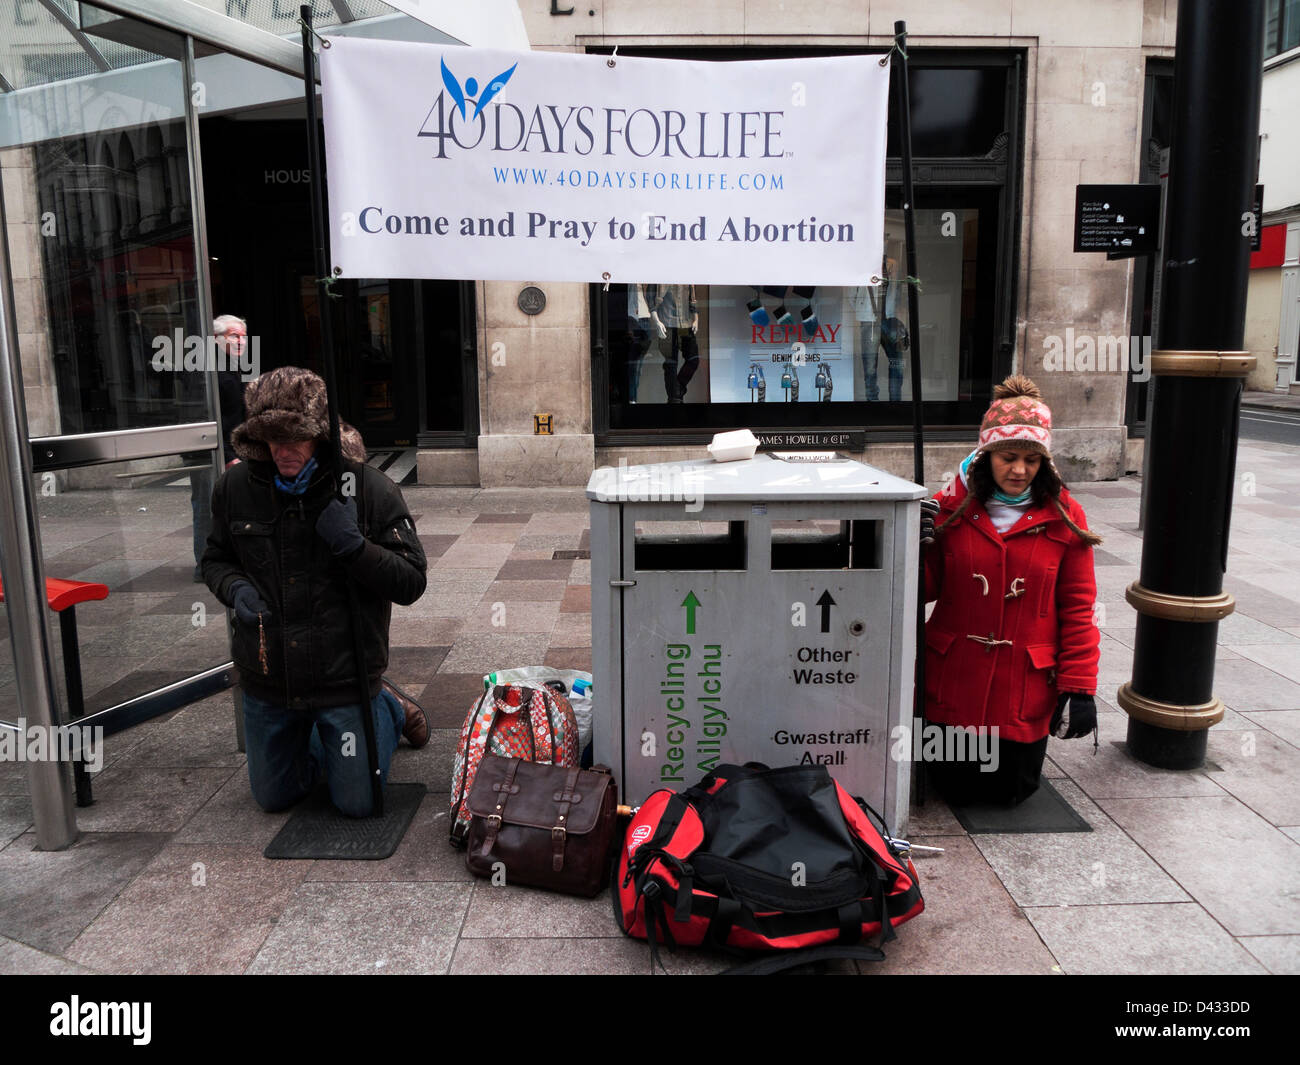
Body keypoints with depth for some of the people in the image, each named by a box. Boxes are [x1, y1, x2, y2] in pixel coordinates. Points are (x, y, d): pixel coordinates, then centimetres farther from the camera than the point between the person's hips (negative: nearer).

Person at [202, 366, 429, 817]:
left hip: (344, 677, -4)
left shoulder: (368, 488, -16)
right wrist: (235, 588, -11)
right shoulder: (237, 486, -6)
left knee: (358, 804, 7)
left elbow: (411, 583, -14)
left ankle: (389, 712, 33)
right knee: (274, 797, 19)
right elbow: (216, 558, 12)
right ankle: (318, 735, 48)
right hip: (267, 683, 4)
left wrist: (355, 547, -30)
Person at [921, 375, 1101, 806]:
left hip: (1025, 685, 0)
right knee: (956, 788, 10)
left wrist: (1078, 688, -6)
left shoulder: (1065, 518, -3)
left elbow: (1077, 608, -2)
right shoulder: (953, 508, -3)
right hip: (955, 680, 0)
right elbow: (927, 590, 3)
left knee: (1011, 790, 10)